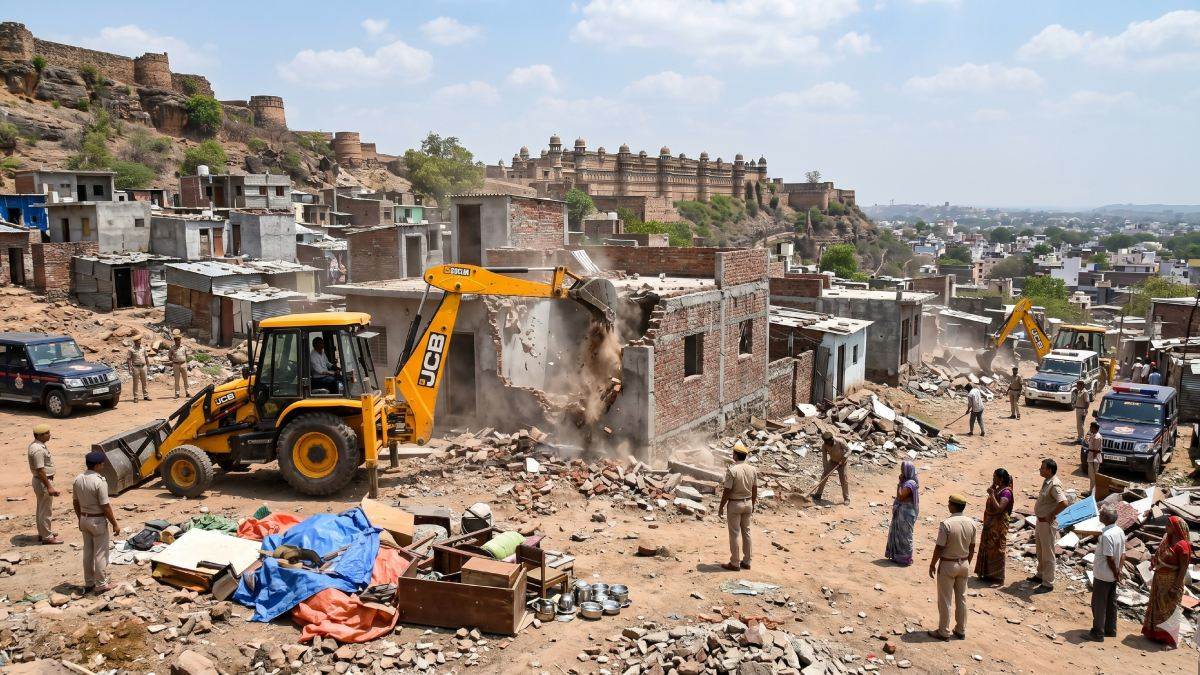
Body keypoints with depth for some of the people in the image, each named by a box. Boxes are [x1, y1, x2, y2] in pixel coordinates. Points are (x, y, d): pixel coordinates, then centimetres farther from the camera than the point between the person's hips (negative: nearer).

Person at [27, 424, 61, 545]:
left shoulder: (37, 445, 7)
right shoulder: (38, 450, -25)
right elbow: (40, 470, -26)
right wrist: (49, 487, -23)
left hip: (40, 481, 11)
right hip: (43, 482, -11)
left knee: (41, 509, 20)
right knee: (45, 511, -1)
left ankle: (42, 532, 32)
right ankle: (47, 537, 8)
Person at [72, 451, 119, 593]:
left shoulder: (78, 479, -1)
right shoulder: (100, 481, -23)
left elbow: (75, 503, 9)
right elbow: (105, 506, -20)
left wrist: (81, 519, 22)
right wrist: (115, 524, -11)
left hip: (84, 519, 7)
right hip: (98, 521, -7)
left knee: (88, 552, 17)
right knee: (100, 553, 4)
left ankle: (89, 583, 26)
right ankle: (101, 585, 12)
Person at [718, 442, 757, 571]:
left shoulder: (732, 470, -19)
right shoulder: (753, 470, -1)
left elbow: (727, 491, -17)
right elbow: (755, 489, 7)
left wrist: (721, 507, -7)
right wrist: (753, 504, 19)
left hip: (735, 504, -6)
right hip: (748, 503, 6)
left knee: (734, 533, 2)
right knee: (746, 532, 15)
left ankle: (735, 563, 8)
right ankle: (746, 561, 21)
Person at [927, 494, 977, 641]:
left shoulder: (946, 524, -23)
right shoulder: (971, 523, -4)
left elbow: (939, 547, -19)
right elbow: (972, 547, 6)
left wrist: (932, 564, -6)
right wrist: (967, 563, 19)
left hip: (947, 565, -6)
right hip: (964, 564, 6)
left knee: (945, 600, 5)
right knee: (961, 598, 17)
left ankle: (943, 632, 14)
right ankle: (961, 631, 26)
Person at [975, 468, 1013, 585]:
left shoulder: (1006, 492, -19)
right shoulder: (997, 489, 8)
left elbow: (999, 508, -27)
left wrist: (992, 495, -26)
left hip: (999, 525, -9)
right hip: (990, 524, 9)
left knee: (997, 550, -2)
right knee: (987, 548, 16)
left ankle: (998, 578, 7)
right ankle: (988, 574, 27)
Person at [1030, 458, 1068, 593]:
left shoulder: (1054, 485, -25)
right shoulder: (1047, 481, 5)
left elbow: (1064, 503, -37)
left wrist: (1051, 515, -23)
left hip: (1048, 524, -10)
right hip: (1041, 521, 10)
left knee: (1047, 554, 1)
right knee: (1040, 551, 24)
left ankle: (1048, 584, 11)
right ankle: (1041, 575, 40)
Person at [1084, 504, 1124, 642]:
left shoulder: (1106, 535, -27)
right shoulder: (1120, 531, 1)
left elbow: (1110, 558, -23)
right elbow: (1122, 553, 5)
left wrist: (1116, 573, -10)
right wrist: (1118, 570, 3)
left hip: (1102, 575, -8)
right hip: (1113, 575, 8)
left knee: (1098, 604, 3)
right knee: (1111, 602, 19)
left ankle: (1097, 633, 11)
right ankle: (1110, 630, 29)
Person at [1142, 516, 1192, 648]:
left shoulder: (1182, 545, -24)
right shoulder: (1167, 537, 0)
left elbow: (1183, 568, -21)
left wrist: (1176, 588, -20)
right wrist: (1154, 561, 3)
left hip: (1171, 581, -8)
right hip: (1159, 578, 8)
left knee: (1168, 608, 6)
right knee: (1156, 605, 19)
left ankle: (1167, 637, 20)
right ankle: (1154, 632, 35)